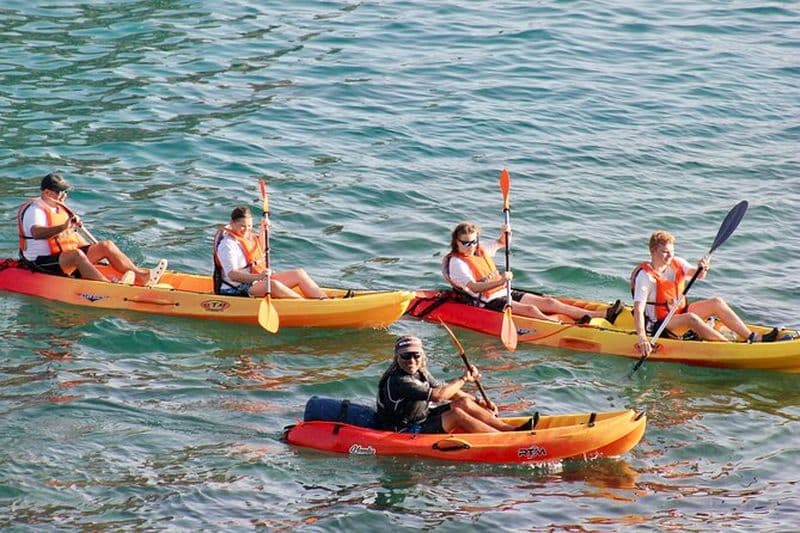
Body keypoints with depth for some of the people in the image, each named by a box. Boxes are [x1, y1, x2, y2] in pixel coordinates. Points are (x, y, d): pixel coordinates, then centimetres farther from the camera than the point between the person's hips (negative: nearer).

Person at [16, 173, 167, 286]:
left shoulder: (60, 208, 18)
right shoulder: (35, 210, -13)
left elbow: (74, 236, 27)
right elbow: (36, 233, -35)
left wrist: (95, 253, 21)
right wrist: (63, 227, -48)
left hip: (67, 260, 9)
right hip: (42, 263, -9)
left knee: (107, 245, -2)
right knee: (76, 255, -37)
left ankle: (141, 276, -15)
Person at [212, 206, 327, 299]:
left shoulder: (249, 236, 11)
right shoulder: (228, 244, -18)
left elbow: (261, 251, 33)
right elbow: (232, 274, -28)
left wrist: (263, 231, 18)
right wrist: (257, 277, -41)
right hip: (237, 290, -10)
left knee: (299, 274, -1)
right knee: (273, 285, -37)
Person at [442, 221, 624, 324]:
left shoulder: (481, 250, 13)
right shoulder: (456, 262, -12)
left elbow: (501, 244, 32)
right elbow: (473, 287, -26)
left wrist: (505, 233, 8)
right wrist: (500, 282, -38)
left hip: (505, 293, 8)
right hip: (487, 303, -7)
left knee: (548, 302, -5)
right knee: (530, 309, -29)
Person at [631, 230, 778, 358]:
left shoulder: (676, 263, 3)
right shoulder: (645, 276, -19)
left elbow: (698, 275, -5)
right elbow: (638, 310, -28)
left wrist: (702, 269, -30)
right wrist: (641, 338, -40)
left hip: (680, 312, 8)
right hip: (659, 325, -8)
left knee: (716, 302, -6)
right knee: (691, 318, -35)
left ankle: (752, 338, -12)